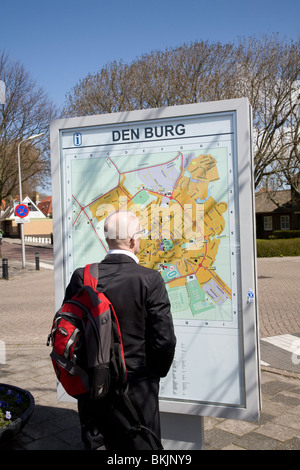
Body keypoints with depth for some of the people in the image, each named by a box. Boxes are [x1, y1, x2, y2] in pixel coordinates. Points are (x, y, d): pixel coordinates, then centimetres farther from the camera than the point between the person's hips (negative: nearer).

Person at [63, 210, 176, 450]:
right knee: (141, 444, 17)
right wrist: (158, 371, 4)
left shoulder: (81, 277, -8)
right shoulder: (150, 280, -16)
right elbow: (164, 339, -15)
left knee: (94, 443, 21)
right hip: (137, 388, -2)